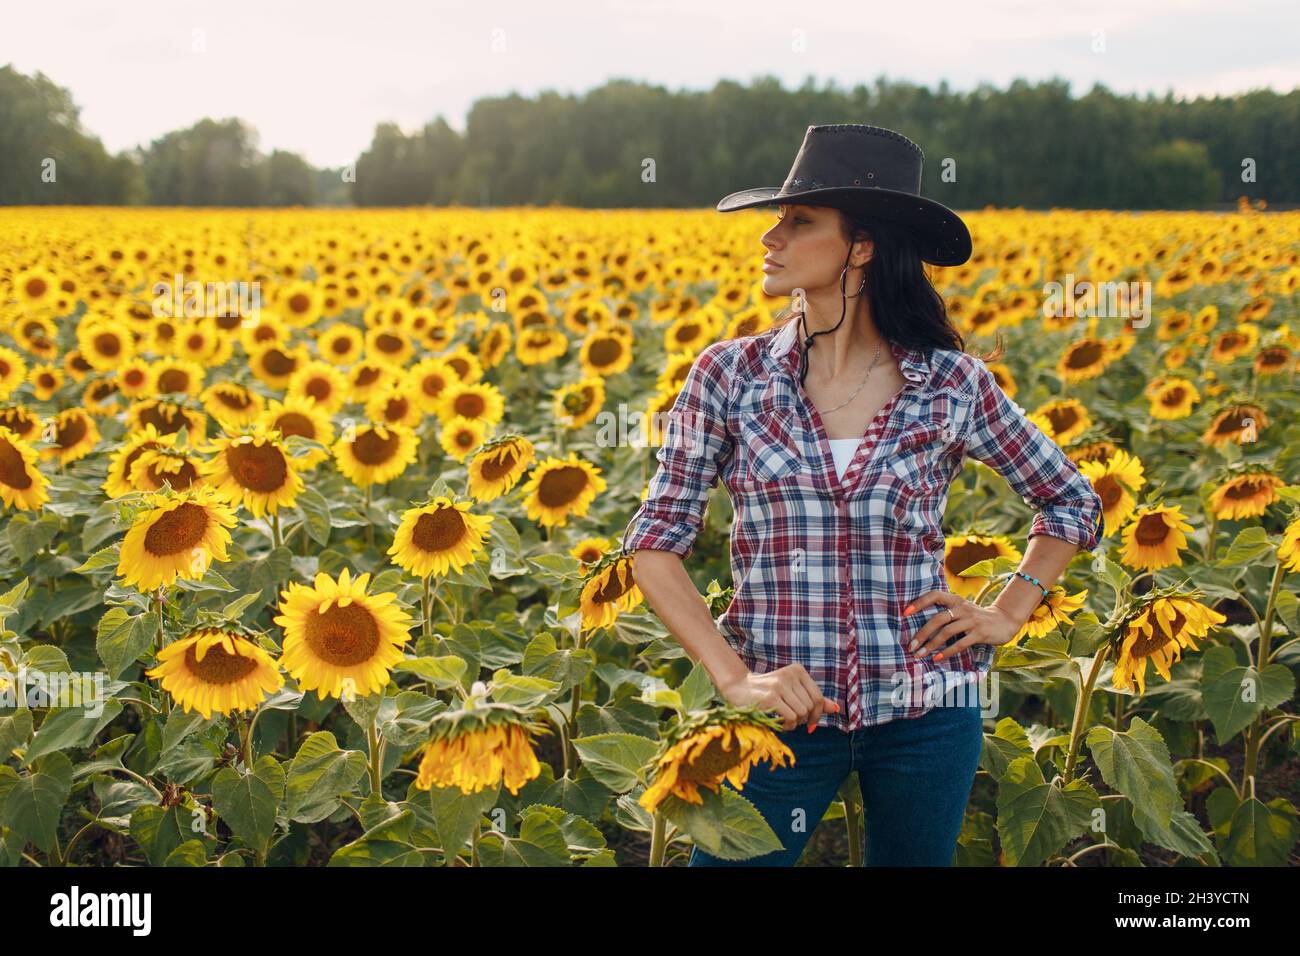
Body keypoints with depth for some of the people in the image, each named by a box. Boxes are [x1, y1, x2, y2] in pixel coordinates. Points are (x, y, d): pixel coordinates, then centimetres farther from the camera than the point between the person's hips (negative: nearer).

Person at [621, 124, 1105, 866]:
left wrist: (1007, 617, 1)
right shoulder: (730, 375, -3)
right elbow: (656, 543, -2)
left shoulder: (952, 386, -2)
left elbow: (1074, 503, 12)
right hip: (786, 710, 0)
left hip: (927, 710, 1)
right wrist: (733, 676, -12)